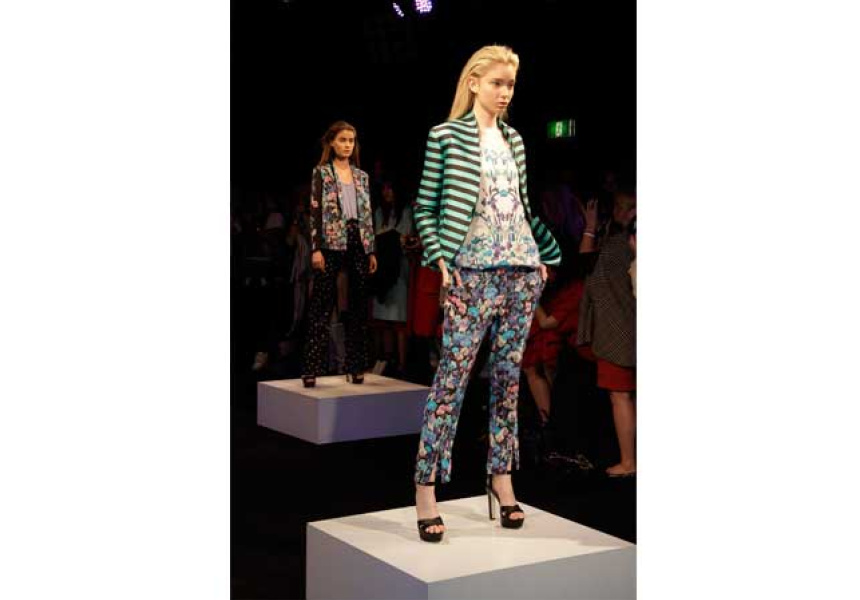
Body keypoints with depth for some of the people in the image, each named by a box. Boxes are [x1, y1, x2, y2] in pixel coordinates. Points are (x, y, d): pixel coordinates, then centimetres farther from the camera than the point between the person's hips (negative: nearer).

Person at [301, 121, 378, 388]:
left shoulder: (361, 176, 15)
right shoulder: (321, 173, 3)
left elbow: (367, 214, 15)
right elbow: (315, 212, -4)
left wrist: (371, 251, 11)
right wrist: (316, 248, -13)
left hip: (358, 243, 5)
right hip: (332, 243, -5)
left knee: (358, 306, 5)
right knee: (321, 306, -6)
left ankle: (355, 366, 12)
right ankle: (311, 369, -5)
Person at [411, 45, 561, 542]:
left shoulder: (514, 140, 14)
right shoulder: (445, 137, 0)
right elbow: (425, 207, 0)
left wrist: (546, 255, 12)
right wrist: (440, 259, -10)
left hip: (522, 269, 5)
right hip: (473, 272, -5)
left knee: (509, 374, 8)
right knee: (452, 375, -8)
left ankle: (501, 475, 18)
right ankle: (426, 486, -3)